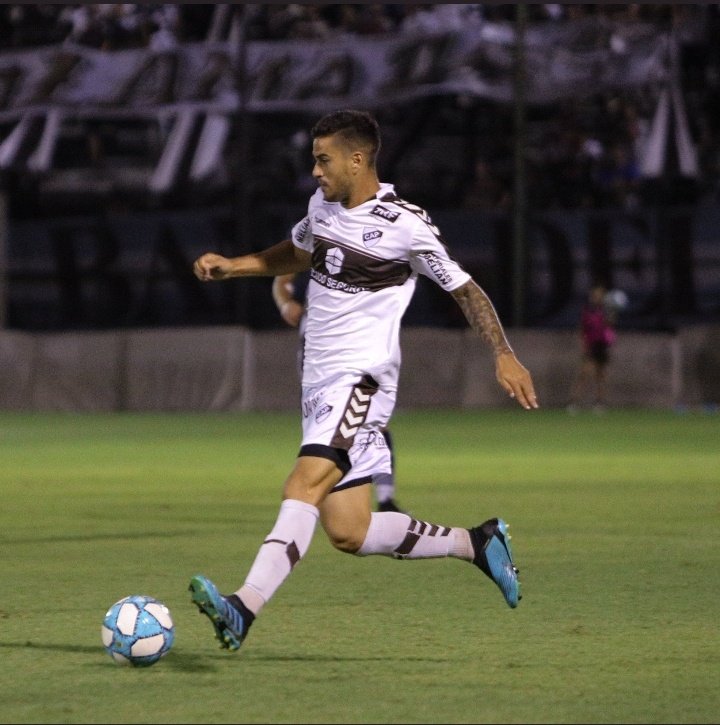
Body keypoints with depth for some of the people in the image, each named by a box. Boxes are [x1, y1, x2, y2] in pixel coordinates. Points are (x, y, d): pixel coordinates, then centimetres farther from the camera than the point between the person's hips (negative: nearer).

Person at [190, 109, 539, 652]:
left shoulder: (406, 225, -8)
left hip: (361, 377, -8)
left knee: (304, 485, -27)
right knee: (348, 531, 4)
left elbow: (464, 287, 0)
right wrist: (230, 266, 19)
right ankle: (476, 543, 20)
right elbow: (296, 254, 33)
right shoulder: (323, 204, 12)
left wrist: (504, 354, -10)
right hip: (320, 382, 8)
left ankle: (244, 609, -40)